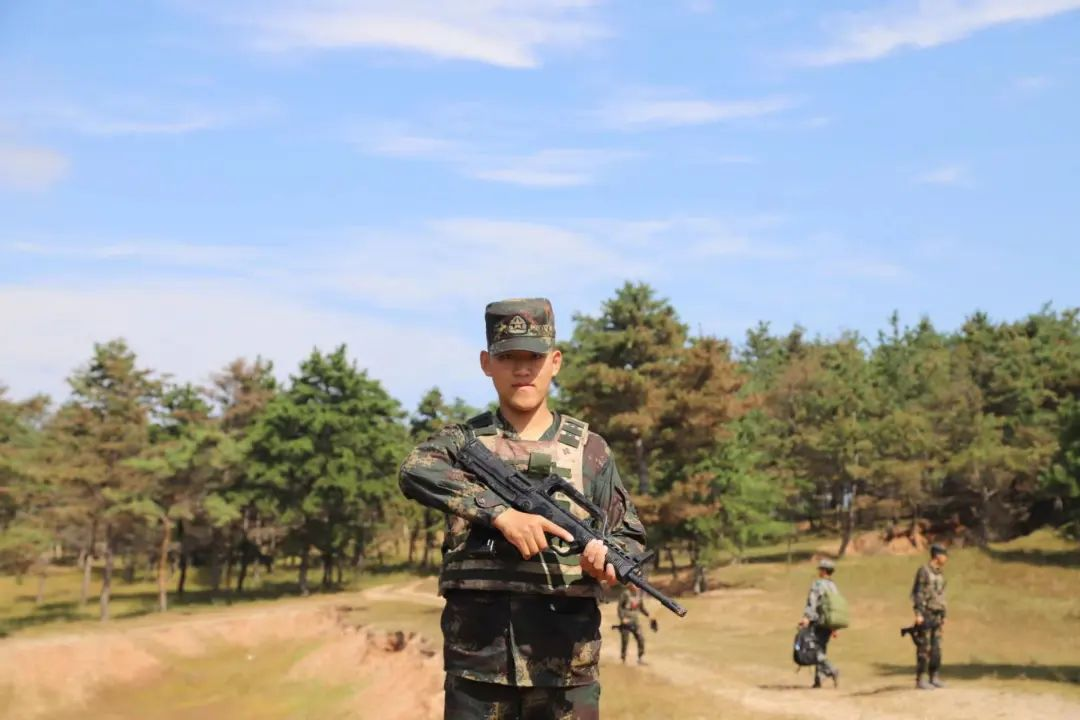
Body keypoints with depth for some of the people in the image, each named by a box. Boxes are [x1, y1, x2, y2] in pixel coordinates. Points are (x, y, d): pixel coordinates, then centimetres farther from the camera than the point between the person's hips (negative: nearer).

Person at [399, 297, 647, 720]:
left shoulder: (588, 448, 8)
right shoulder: (462, 441, 6)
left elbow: (629, 533, 11)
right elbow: (416, 472, -16)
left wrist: (608, 559, -14)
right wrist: (501, 513, -28)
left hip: (566, 657, 1)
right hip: (477, 657, 0)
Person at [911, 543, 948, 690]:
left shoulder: (940, 573, 14)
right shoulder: (923, 571, -12)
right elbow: (917, 593, -15)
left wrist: (943, 617, 18)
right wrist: (918, 614, -22)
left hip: (936, 616, 8)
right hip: (925, 615, -8)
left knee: (936, 648, 7)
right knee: (924, 649, -7)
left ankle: (934, 678, 13)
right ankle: (921, 680, -4)